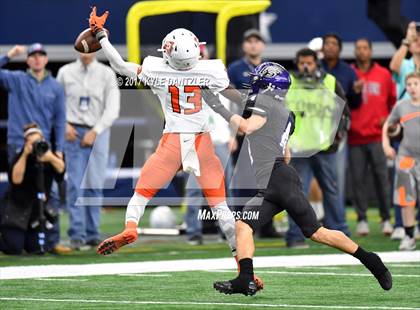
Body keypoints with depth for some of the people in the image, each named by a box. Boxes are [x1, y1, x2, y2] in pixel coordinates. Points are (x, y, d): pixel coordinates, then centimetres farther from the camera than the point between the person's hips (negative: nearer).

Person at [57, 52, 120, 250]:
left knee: (95, 185, -1)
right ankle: (77, 234, -9)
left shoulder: (107, 74, 3)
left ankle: (93, 233, 5)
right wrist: (64, 125, -6)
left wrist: (95, 132, -10)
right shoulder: (65, 72, 6)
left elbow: (112, 109, -3)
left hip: (98, 133, 0)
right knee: (75, 184, -8)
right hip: (74, 132, 0)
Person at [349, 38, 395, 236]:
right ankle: (361, 220, 5)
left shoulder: (384, 75, 8)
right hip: (355, 136, 0)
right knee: (357, 179, -1)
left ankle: (386, 219, 3)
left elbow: (393, 99, 16)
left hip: (377, 135, 0)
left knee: (382, 177, -3)